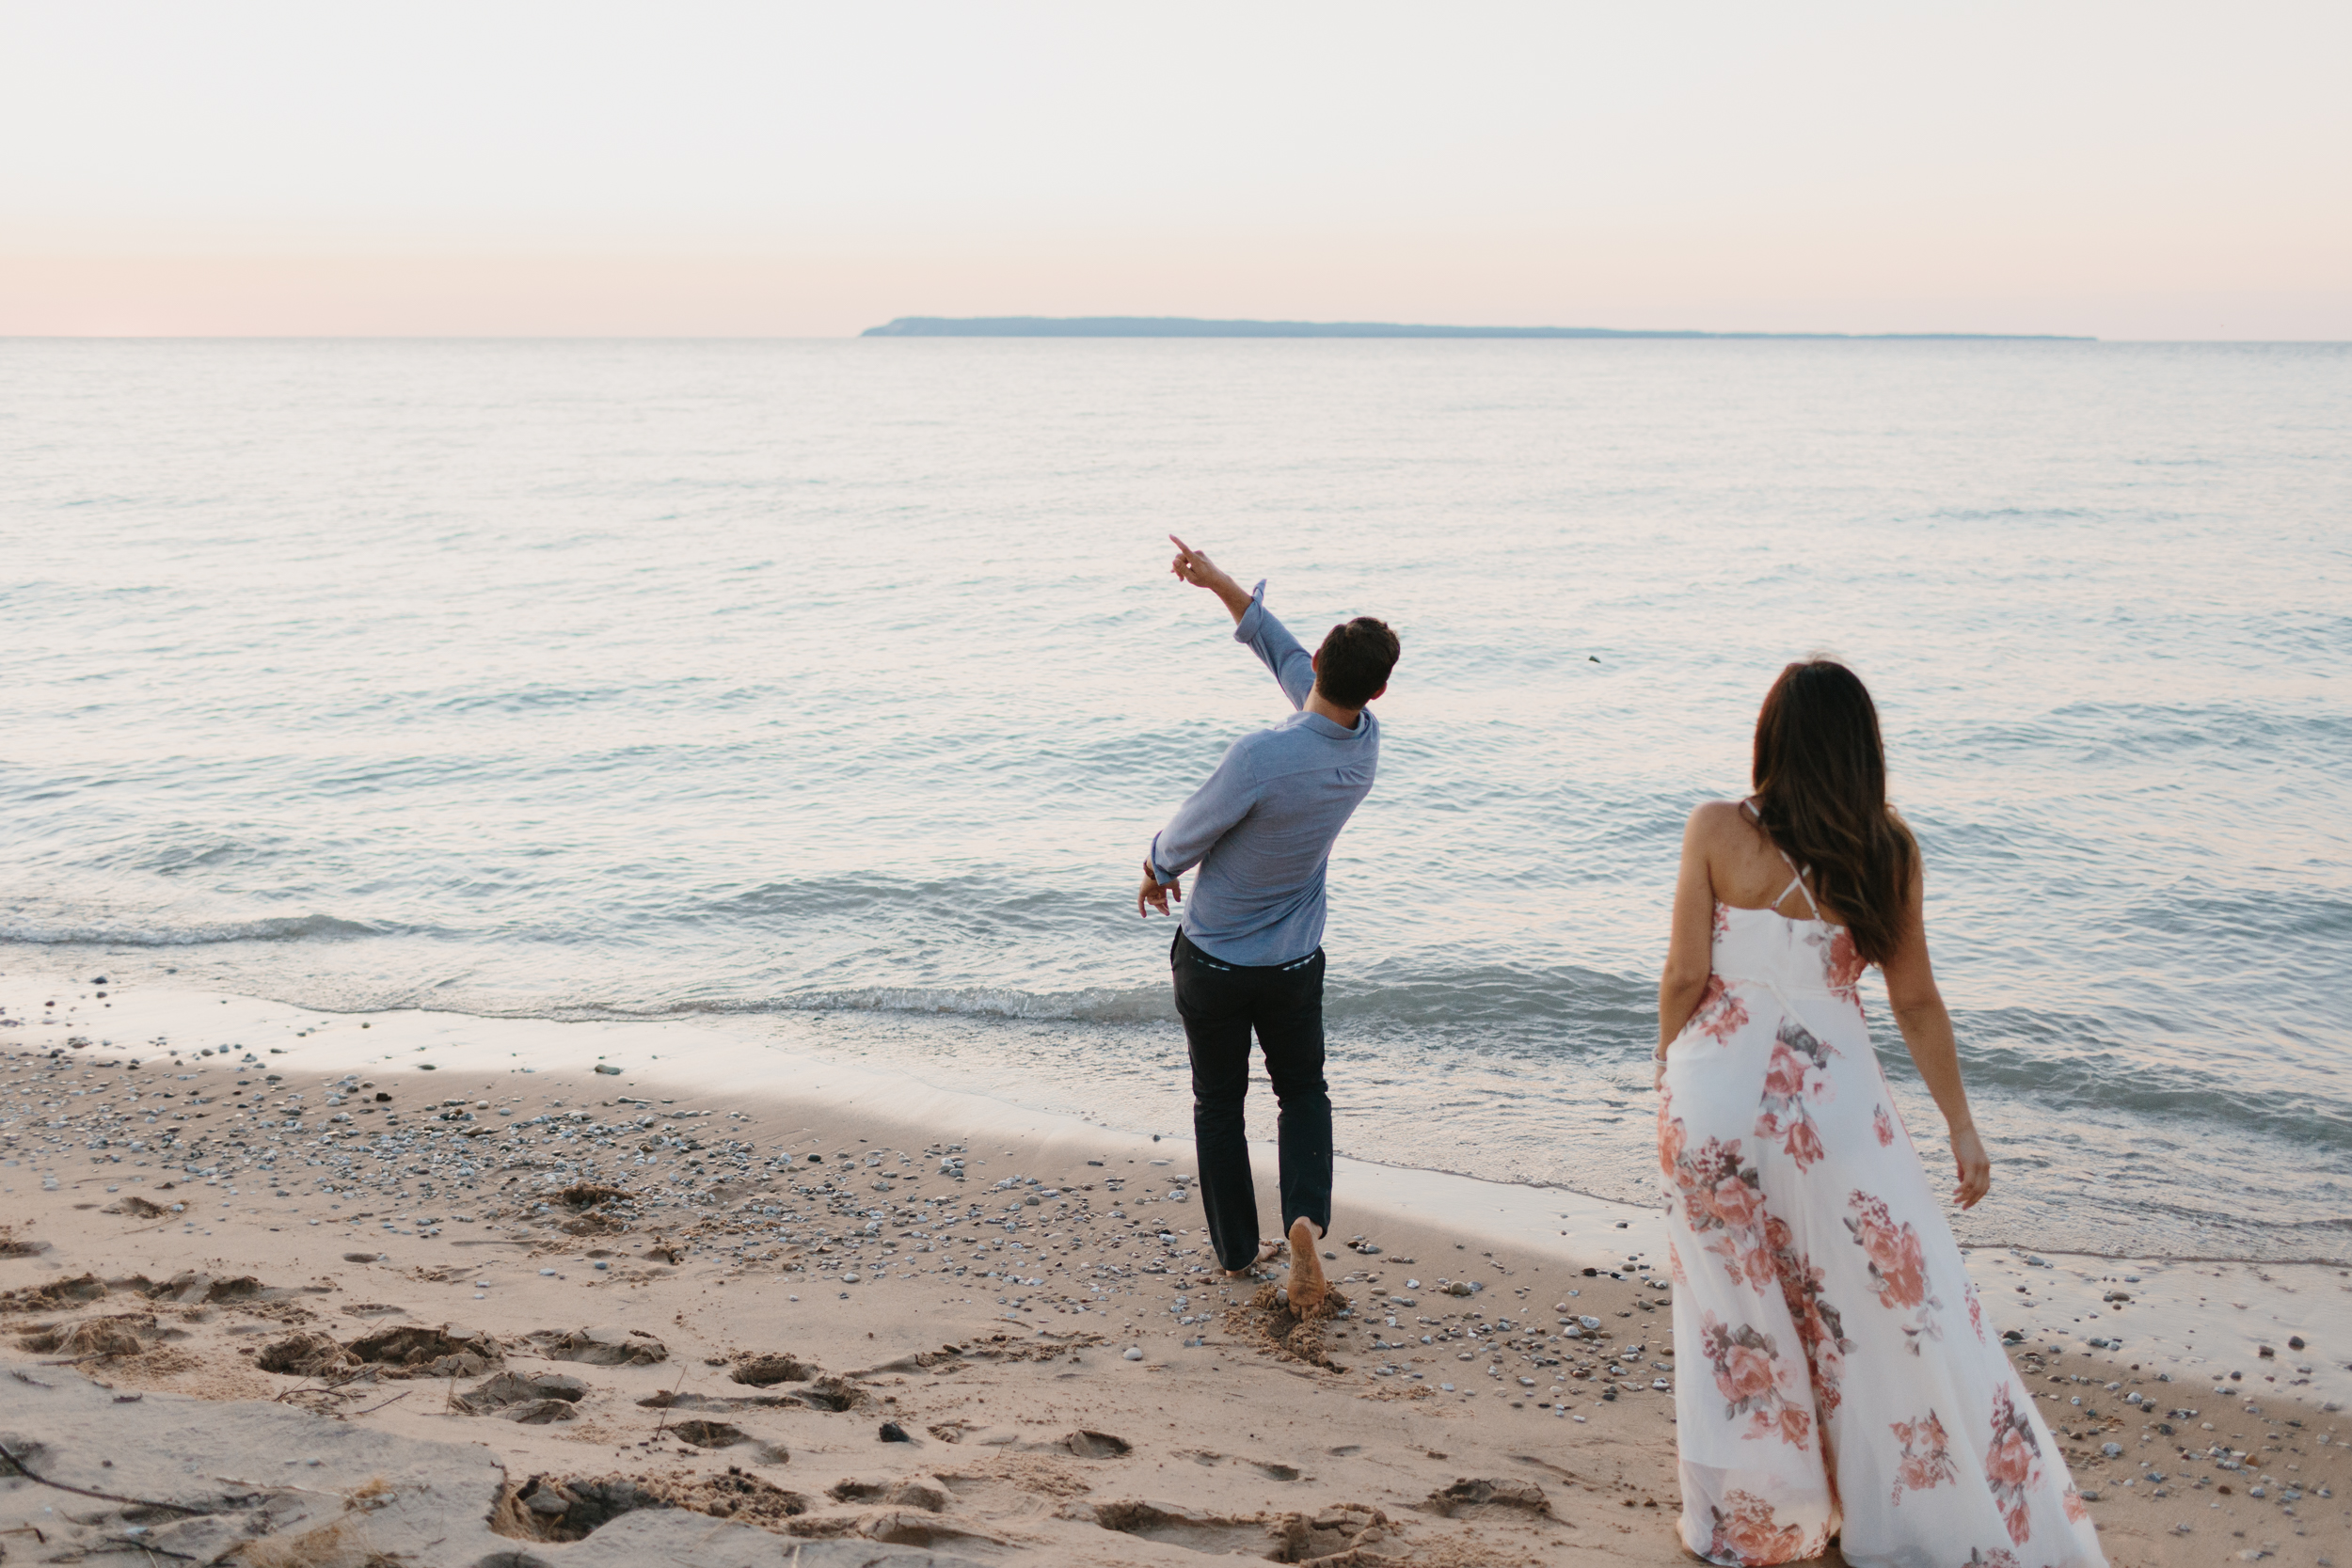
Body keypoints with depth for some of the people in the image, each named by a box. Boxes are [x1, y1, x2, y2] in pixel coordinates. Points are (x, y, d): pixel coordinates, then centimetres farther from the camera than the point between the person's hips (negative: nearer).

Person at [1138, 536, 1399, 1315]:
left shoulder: (1262, 756, -31)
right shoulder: (1366, 744, -12)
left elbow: (1185, 838, -15)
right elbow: (1281, 651, 0)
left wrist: (1157, 871, 7)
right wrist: (1220, 582, 1)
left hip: (1211, 963, -3)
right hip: (1295, 966, 4)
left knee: (1218, 1104, 15)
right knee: (1303, 1091, 21)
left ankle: (1238, 1251, 25)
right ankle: (1306, 1218, -2)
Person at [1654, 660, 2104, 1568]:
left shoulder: (1717, 831, -7)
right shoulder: (1887, 849, -3)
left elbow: (1686, 976, -6)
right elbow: (1915, 1001, 2)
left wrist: (1671, 1075, 11)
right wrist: (1961, 1126, 11)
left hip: (1714, 1086, 0)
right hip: (1830, 1096, 0)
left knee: (1736, 1305, 12)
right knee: (1896, 1298, 11)